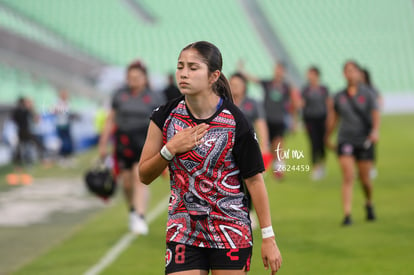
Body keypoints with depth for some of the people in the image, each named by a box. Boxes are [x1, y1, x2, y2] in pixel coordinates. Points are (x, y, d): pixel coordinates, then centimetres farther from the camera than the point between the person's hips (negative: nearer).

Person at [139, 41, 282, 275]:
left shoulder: (236, 122, -10)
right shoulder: (165, 116, -1)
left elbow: (254, 179, -6)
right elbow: (145, 176, 4)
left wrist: (268, 237, -8)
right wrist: (170, 149, -14)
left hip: (231, 232, -2)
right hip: (183, 231, 2)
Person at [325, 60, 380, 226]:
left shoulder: (367, 94, 0)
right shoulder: (339, 97, 5)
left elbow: (375, 114, -10)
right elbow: (333, 117, 17)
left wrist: (375, 130, -28)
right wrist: (328, 137, 24)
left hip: (364, 142, 0)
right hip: (345, 141, 0)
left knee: (365, 179, 7)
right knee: (348, 177, -13)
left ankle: (369, 204, 37)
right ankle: (347, 215, -16)